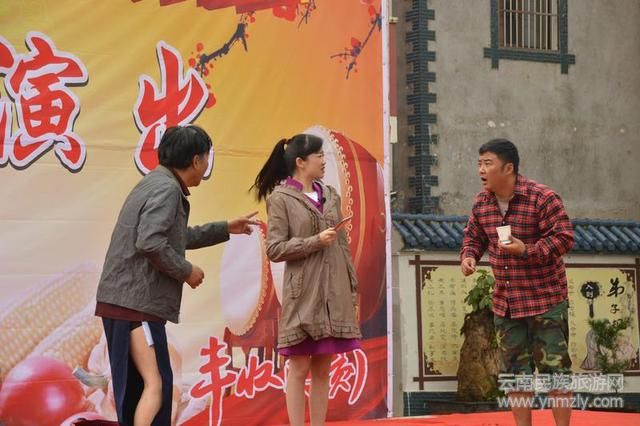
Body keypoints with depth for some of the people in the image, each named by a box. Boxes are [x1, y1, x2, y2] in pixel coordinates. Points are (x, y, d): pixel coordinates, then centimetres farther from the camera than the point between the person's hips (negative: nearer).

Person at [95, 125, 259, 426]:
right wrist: (186, 271, -10)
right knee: (154, 384, -12)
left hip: (125, 300, 10)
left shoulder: (156, 184, 19)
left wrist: (225, 229, 39)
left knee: (136, 387, 14)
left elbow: (176, 237, 35)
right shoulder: (167, 189, -12)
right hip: (137, 302, -10)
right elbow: (150, 243, -24)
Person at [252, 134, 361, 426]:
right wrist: (315, 241, -16)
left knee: (323, 368, 7)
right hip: (303, 294, -5)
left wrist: (353, 290, 11)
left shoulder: (330, 195, 13)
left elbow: (342, 245, 15)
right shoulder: (280, 198, -4)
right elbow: (274, 249, -9)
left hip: (334, 293, 6)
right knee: (299, 367, -3)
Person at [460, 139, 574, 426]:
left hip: (545, 299, -6)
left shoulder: (542, 198, -15)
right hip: (505, 303, 6)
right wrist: (468, 256, -4)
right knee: (515, 371, 11)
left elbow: (564, 238, -16)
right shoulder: (482, 203, 5)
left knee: (554, 369, -3)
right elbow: (473, 236, 17)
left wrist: (527, 250, -26)